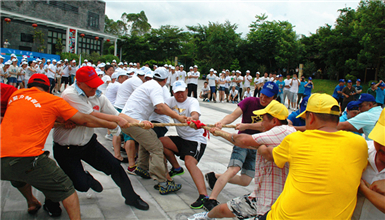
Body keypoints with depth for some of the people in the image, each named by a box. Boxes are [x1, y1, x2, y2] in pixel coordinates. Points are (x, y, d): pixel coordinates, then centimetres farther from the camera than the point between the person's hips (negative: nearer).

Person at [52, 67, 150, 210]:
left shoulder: (98, 96, -1)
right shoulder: (70, 95, -23)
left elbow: (116, 114, -4)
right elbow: (92, 115, -27)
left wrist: (139, 122, -18)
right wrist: (117, 120, -20)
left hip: (88, 142, 6)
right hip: (66, 149, -5)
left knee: (114, 166, -1)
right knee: (82, 186, -9)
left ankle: (131, 198, 19)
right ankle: (85, 179, 30)